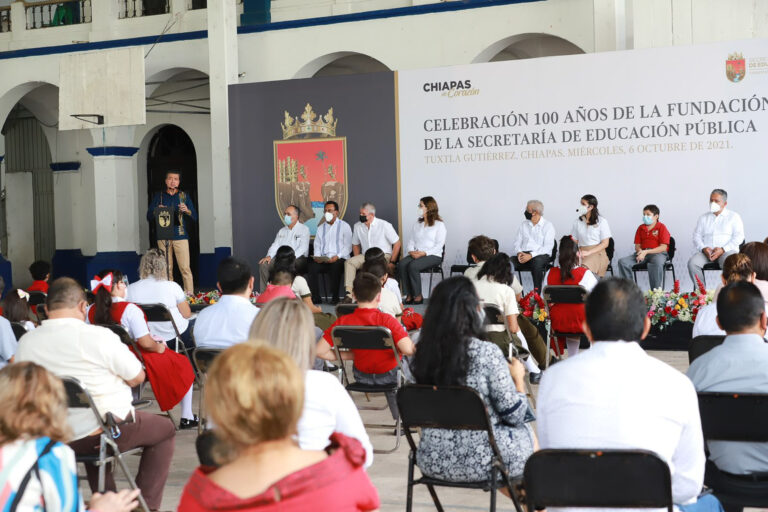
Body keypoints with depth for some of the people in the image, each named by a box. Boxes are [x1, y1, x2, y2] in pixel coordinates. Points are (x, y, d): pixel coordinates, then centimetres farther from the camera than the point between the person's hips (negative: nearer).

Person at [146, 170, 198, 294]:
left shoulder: (184, 196, 12)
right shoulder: (158, 196, 12)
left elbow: (195, 217, 8)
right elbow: (149, 217, 9)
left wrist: (187, 211, -13)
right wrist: (156, 211, -12)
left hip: (180, 236, -1)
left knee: (185, 268, -8)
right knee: (166, 269, 0)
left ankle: (189, 294, -6)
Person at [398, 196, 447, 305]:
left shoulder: (439, 225, 2)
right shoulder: (417, 224, 22)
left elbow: (439, 245, -7)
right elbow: (411, 241, 17)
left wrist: (424, 253, -18)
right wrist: (411, 251, -5)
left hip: (433, 255, -5)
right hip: (415, 254, 5)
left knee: (413, 266, -32)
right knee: (402, 264, -26)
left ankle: (418, 295, -21)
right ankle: (409, 295, -24)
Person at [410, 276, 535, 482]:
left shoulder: (422, 354, -4)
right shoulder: (487, 353, -19)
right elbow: (513, 415, -13)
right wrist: (518, 378, 8)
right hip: (481, 463, -5)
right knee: (529, 434, 26)